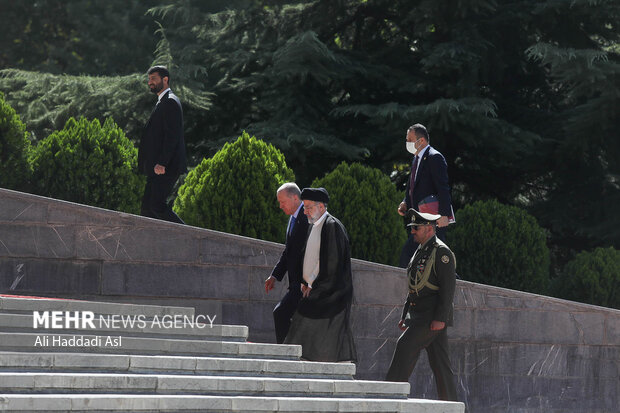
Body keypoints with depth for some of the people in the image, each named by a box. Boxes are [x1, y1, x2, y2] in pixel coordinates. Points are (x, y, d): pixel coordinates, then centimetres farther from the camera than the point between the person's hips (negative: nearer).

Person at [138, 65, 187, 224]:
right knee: (147, 205, 6)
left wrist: (162, 163, -25)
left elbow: (172, 135, -20)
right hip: (158, 167, 10)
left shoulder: (170, 102, -11)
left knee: (158, 206, -14)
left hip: (166, 168, -10)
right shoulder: (162, 102, 22)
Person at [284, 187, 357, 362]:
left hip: (329, 292, -9)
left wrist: (313, 286, -13)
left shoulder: (332, 226, -13)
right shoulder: (315, 226, 16)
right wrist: (305, 281, 8)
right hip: (315, 289, 9)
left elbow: (332, 263, -17)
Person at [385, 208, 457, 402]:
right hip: (418, 313, 9)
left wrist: (440, 318, -22)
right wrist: (405, 315, 20)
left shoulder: (442, 252, -10)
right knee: (439, 363, 7)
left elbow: (448, 288, -16)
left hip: (433, 315, -9)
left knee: (405, 345, -17)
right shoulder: (420, 252, 19)